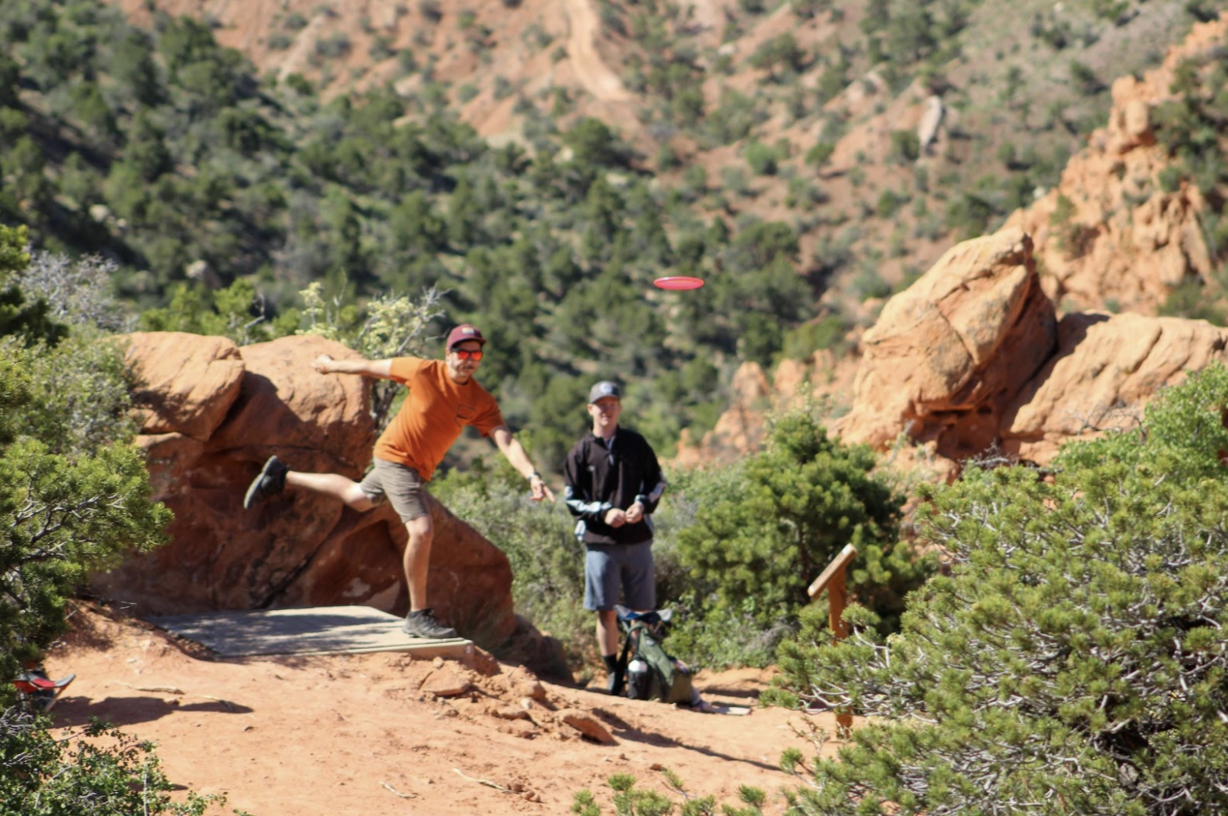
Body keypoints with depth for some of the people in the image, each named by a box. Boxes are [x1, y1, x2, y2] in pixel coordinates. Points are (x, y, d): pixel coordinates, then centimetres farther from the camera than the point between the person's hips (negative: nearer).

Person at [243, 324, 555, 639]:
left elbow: (506, 441, -19)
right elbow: (374, 367, -4)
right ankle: (418, 616, -9)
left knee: (359, 498, 27)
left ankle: (283, 477, 45)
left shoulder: (482, 402, -10)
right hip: (396, 456, -6)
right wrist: (332, 366, 10)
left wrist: (532, 475, -35)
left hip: (419, 468, 6)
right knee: (422, 530, -19)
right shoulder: (424, 371, -19)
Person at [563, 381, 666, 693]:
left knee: (643, 611, 2)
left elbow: (657, 480, 13)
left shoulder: (636, 444, 8)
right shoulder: (581, 451, 4)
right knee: (606, 611, -1)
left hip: (637, 539, 1)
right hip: (600, 542, -1)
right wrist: (603, 513, -10)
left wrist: (643, 504, -6)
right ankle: (614, 673, 7)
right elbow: (571, 498, 4)